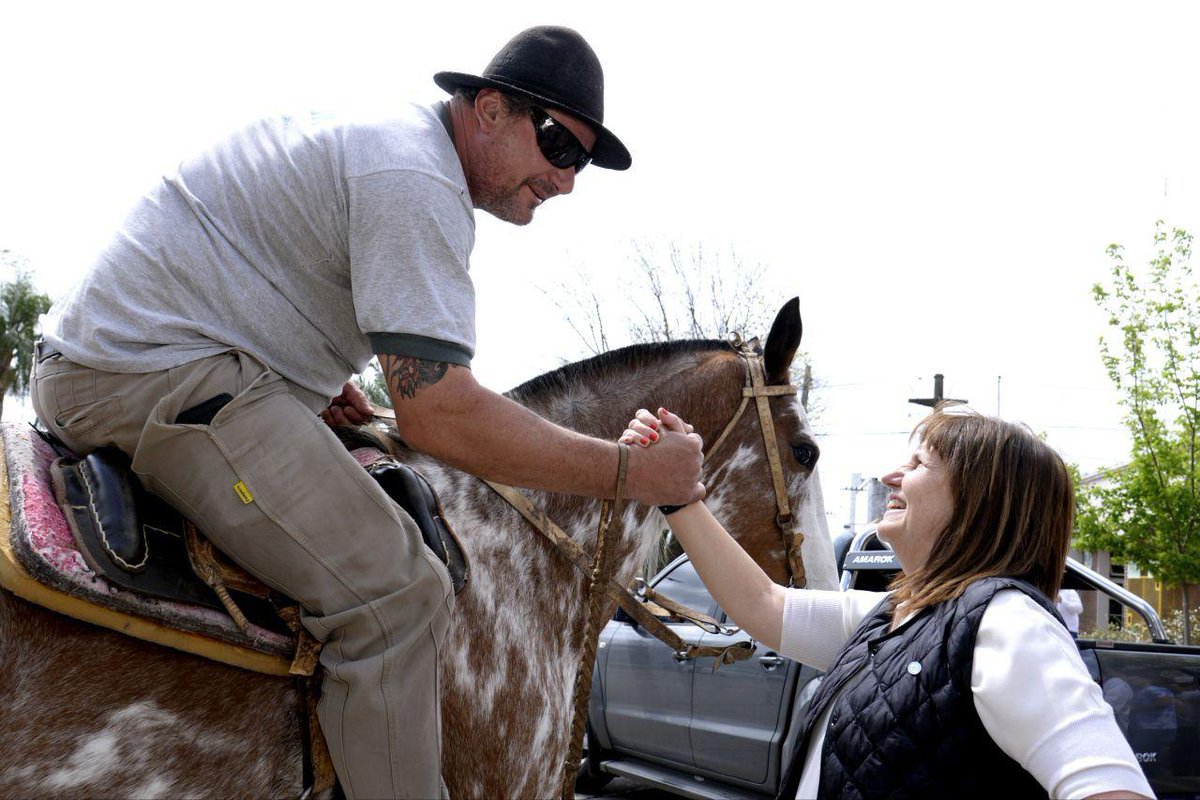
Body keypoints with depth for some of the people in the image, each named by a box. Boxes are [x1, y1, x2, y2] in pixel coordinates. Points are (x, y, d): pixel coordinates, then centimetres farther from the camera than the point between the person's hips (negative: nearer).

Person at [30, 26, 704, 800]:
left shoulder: (388, 138, 14)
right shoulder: (415, 182, -19)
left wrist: (315, 375, 14)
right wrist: (628, 471, -23)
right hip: (159, 375, -11)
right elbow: (438, 412, -28)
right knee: (397, 594, -20)